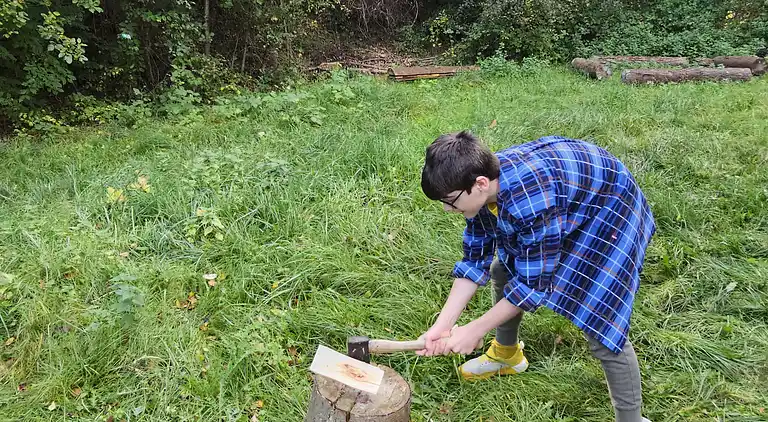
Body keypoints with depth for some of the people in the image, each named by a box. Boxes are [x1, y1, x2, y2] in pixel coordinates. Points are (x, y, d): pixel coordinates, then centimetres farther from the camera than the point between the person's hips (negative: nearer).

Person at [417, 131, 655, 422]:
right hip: (562, 207, 8)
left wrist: (474, 330, -20)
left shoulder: (529, 202, -41)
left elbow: (534, 282, -29)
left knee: (600, 327, -14)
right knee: (502, 273, 16)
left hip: (608, 216, -8)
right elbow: (475, 259, -7)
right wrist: (442, 325, -12)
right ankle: (507, 355, 41)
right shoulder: (484, 185, -16)